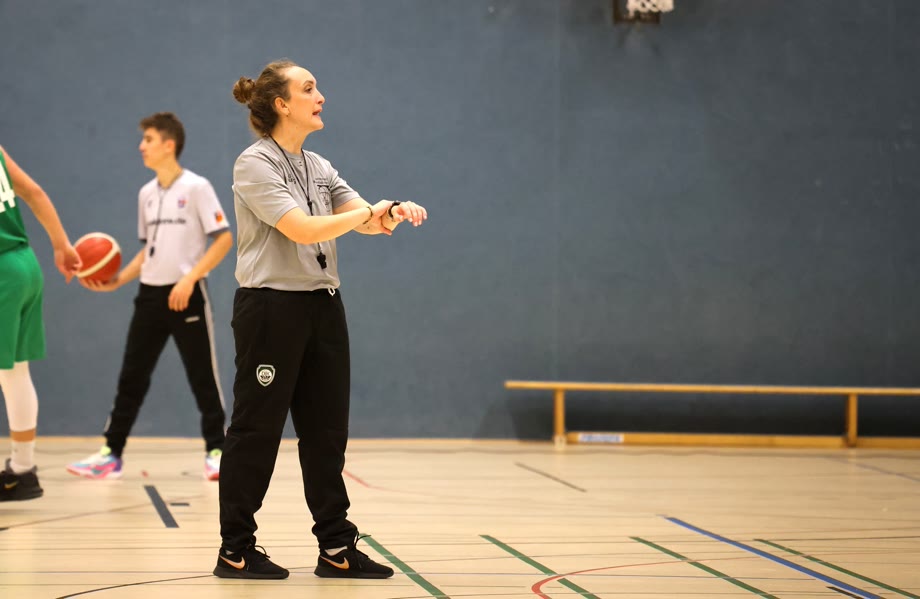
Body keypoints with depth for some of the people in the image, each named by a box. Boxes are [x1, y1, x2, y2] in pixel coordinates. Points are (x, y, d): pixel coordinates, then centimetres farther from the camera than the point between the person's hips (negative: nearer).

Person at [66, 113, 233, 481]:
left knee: (202, 376, 0)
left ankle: (215, 451, 10)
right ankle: (111, 454, 9)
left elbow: (224, 239, -11)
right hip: (150, 295, 6)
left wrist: (190, 278, -19)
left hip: (186, 295, -6)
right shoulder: (146, 194, 12)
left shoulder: (196, 188, -8)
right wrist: (118, 280, 9)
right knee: (132, 375, 5)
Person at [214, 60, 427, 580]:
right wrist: (366, 213, -16)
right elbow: (302, 229, -20)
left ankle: (337, 547, 14)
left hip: (323, 306, 7)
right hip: (272, 306, -7)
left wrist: (392, 214, -18)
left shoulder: (319, 167, 14)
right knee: (258, 429, -1)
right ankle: (236, 550, 8)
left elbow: (365, 219, 3)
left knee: (327, 430, 8)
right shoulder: (255, 164, -9)